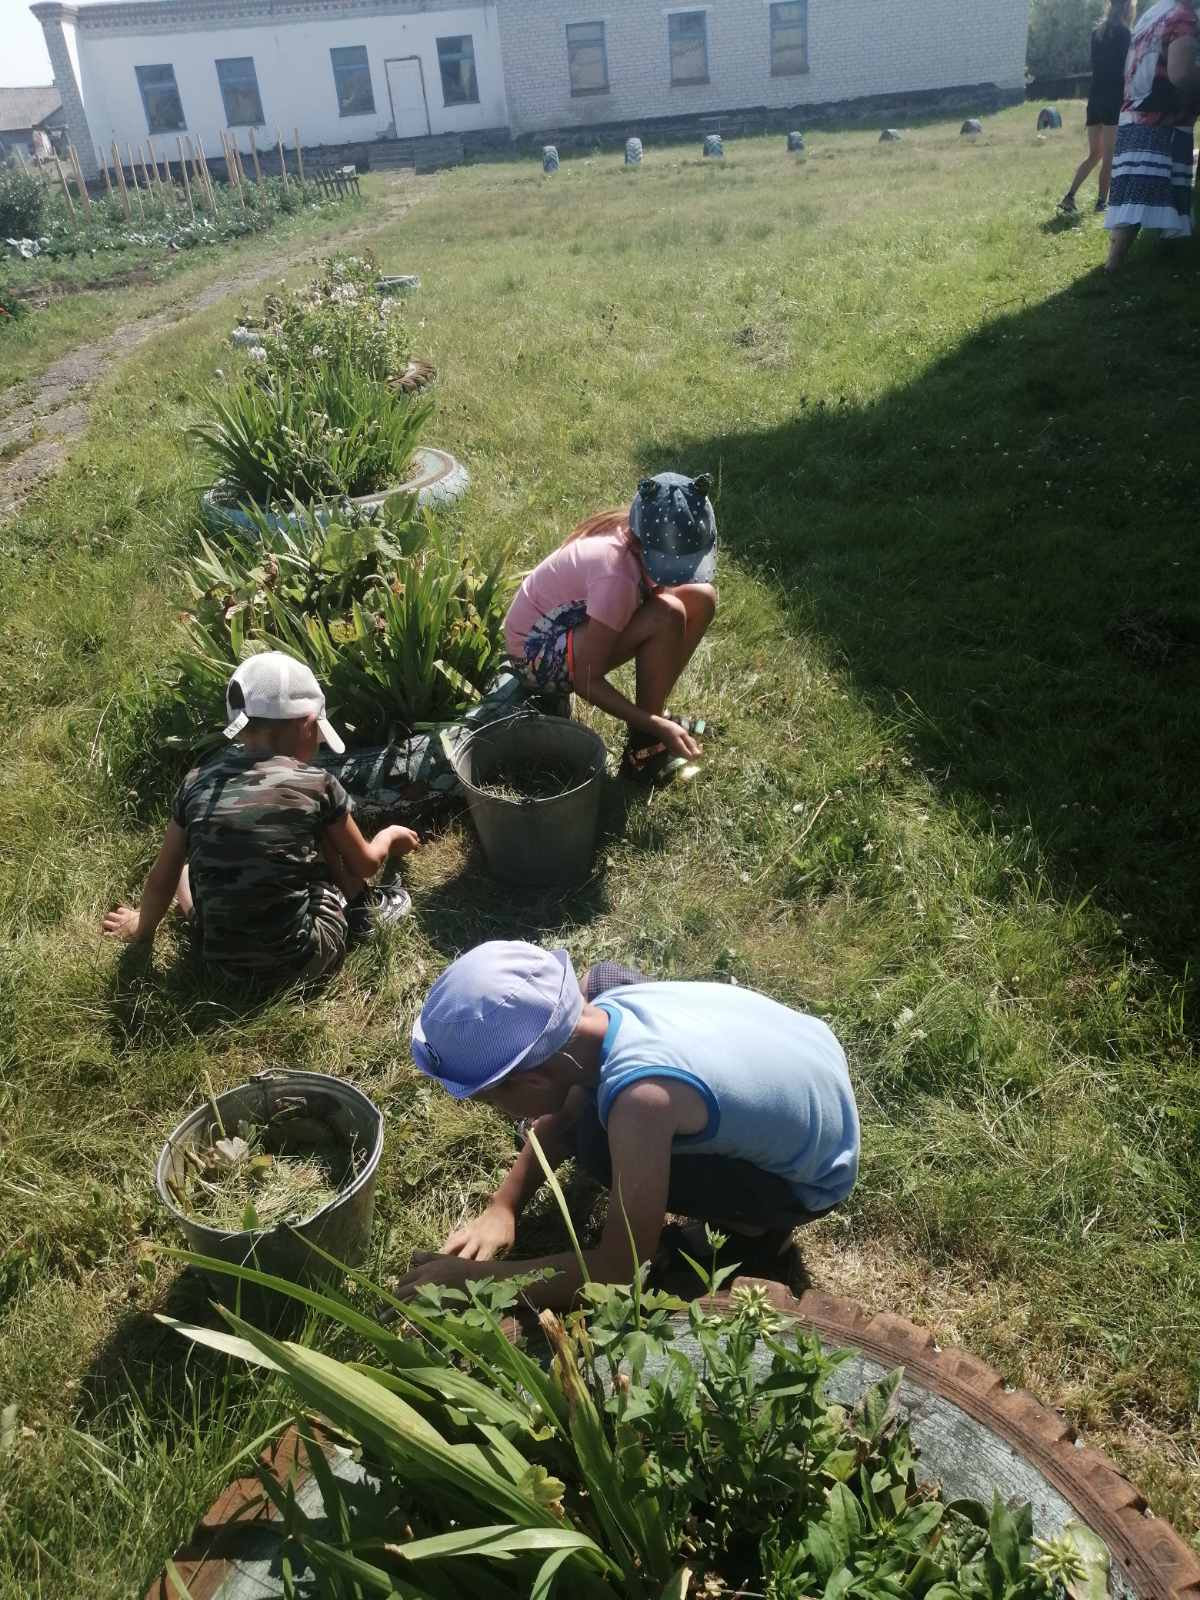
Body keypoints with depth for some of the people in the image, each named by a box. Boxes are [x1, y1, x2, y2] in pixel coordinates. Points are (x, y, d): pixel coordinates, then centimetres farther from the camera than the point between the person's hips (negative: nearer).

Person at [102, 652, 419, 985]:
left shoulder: (198, 784, -3)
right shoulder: (316, 785, -10)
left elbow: (162, 879, 9)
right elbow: (364, 865, 7)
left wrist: (143, 927, 30)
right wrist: (390, 837, 29)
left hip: (224, 962, 3)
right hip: (300, 961, -3)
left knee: (188, 869, 30)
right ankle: (363, 907, 24)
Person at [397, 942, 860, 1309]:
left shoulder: (642, 1096, -38)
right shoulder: (606, 1007, -16)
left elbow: (621, 1269, -29)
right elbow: (564, 1114, 4)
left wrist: (475, 1277, -21)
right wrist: (502, 1207, -5)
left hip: (809, 1179, -7)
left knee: (598, 1145, -24)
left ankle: (754, 1225, 0)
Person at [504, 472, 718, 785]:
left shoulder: (646, 539, -11)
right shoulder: (616, 575, -34)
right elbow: (587, 681, -29)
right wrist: (658, 727, -31)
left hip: (578, 622, 8)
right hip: (539, 652, -8)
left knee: (702, 598, -5)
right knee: (667, 616, -29)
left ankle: (654, 713, 5)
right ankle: (644, 749, -15)